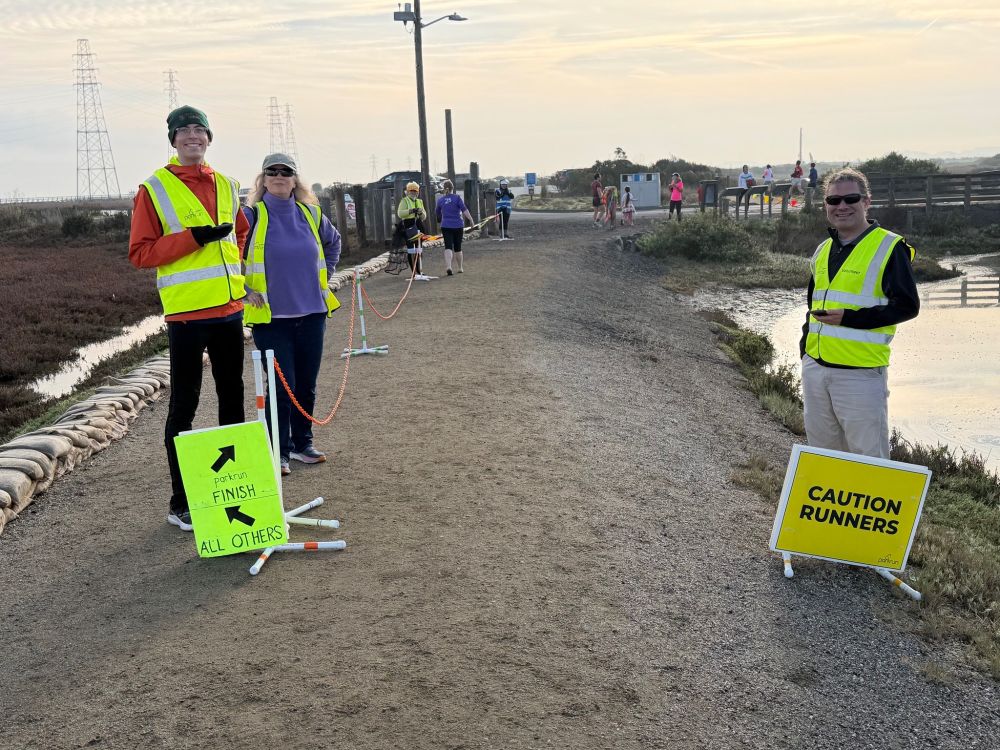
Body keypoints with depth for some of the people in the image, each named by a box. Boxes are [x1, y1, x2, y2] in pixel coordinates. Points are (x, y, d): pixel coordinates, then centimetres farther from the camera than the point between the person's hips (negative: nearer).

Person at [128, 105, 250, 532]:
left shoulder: (226, 185, 12)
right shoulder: (154, 189, -4)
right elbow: (140, 253, -10)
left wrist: (240, 272, 13)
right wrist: (193, 237, -19)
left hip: (229, 307, 6)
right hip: (185, 312, -6)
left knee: (232, 397, 15)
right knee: (184, 407, -2)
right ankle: (180, 503, 5)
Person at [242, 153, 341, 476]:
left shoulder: (310, 214, 8)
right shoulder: (251, 216, -6)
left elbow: (333, 241, 27)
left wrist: (325, 276, 19)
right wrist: (245, 291, -6)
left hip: (311, 312, 4)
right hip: (271, 317, -4)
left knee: (306, 384, 11)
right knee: (281, 387, -5)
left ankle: (302, 443, 26)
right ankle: (279, 452, 7)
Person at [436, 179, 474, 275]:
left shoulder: (440, 200, 3)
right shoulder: (457, 197, -4)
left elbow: (437, 212, 17)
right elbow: (464, 209, -13)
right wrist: (471, 219, -13)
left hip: (446, 226, 0)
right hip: (458, 226, 0)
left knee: (448, 247, -7)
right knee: (458, 247, 13)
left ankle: (448, 266, -29)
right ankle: (460, 268, 25)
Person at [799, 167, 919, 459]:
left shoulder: (890, 247, -7)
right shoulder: (823, 251, 14)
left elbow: (907, 306, -13)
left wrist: (849, 318, -21)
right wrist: (806, 344, 13)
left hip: (860, 372, -7)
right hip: (815, 368, 7)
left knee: (869, 457, -2)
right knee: (821, 454, 16)